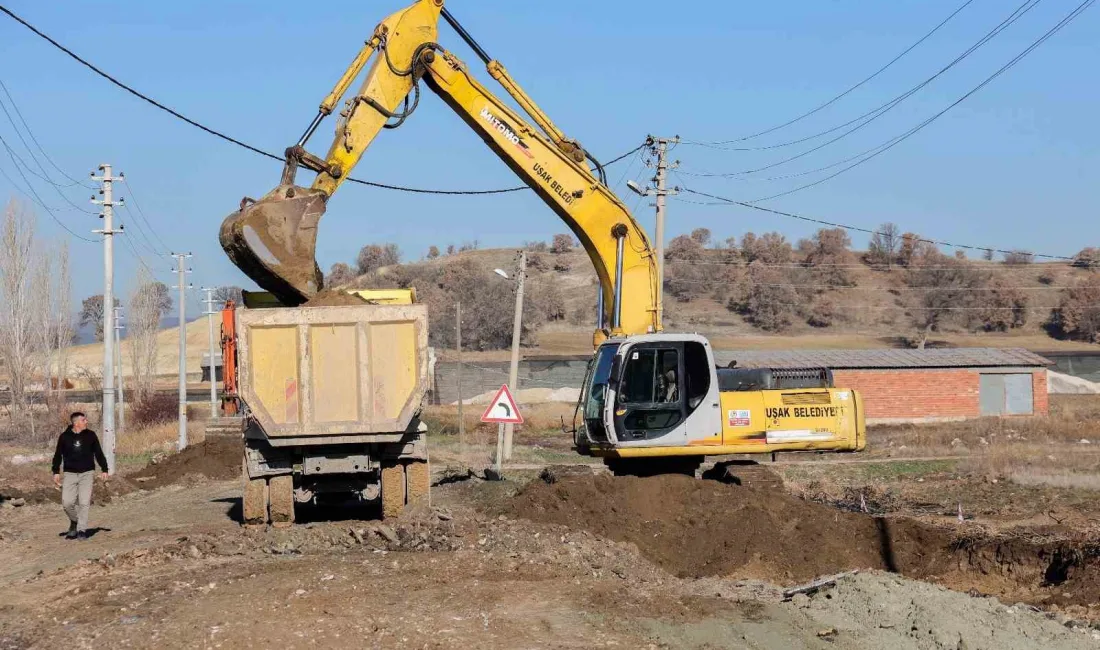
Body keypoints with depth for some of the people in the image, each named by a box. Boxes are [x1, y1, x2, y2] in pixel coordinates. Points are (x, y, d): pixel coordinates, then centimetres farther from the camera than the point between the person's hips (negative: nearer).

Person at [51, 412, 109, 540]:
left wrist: (104, 469, 8)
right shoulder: (64, 437, 1)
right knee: (67, 503, -6)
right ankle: (74, 522, 21)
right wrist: (56, 472, 2)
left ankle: (82, 530, 1)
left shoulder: (90, 435, 3)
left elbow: (99, 453, 10)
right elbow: (58, 455, 8)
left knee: (84, 502, -7)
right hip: (70, 474, 0)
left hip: (87, 473, 0)